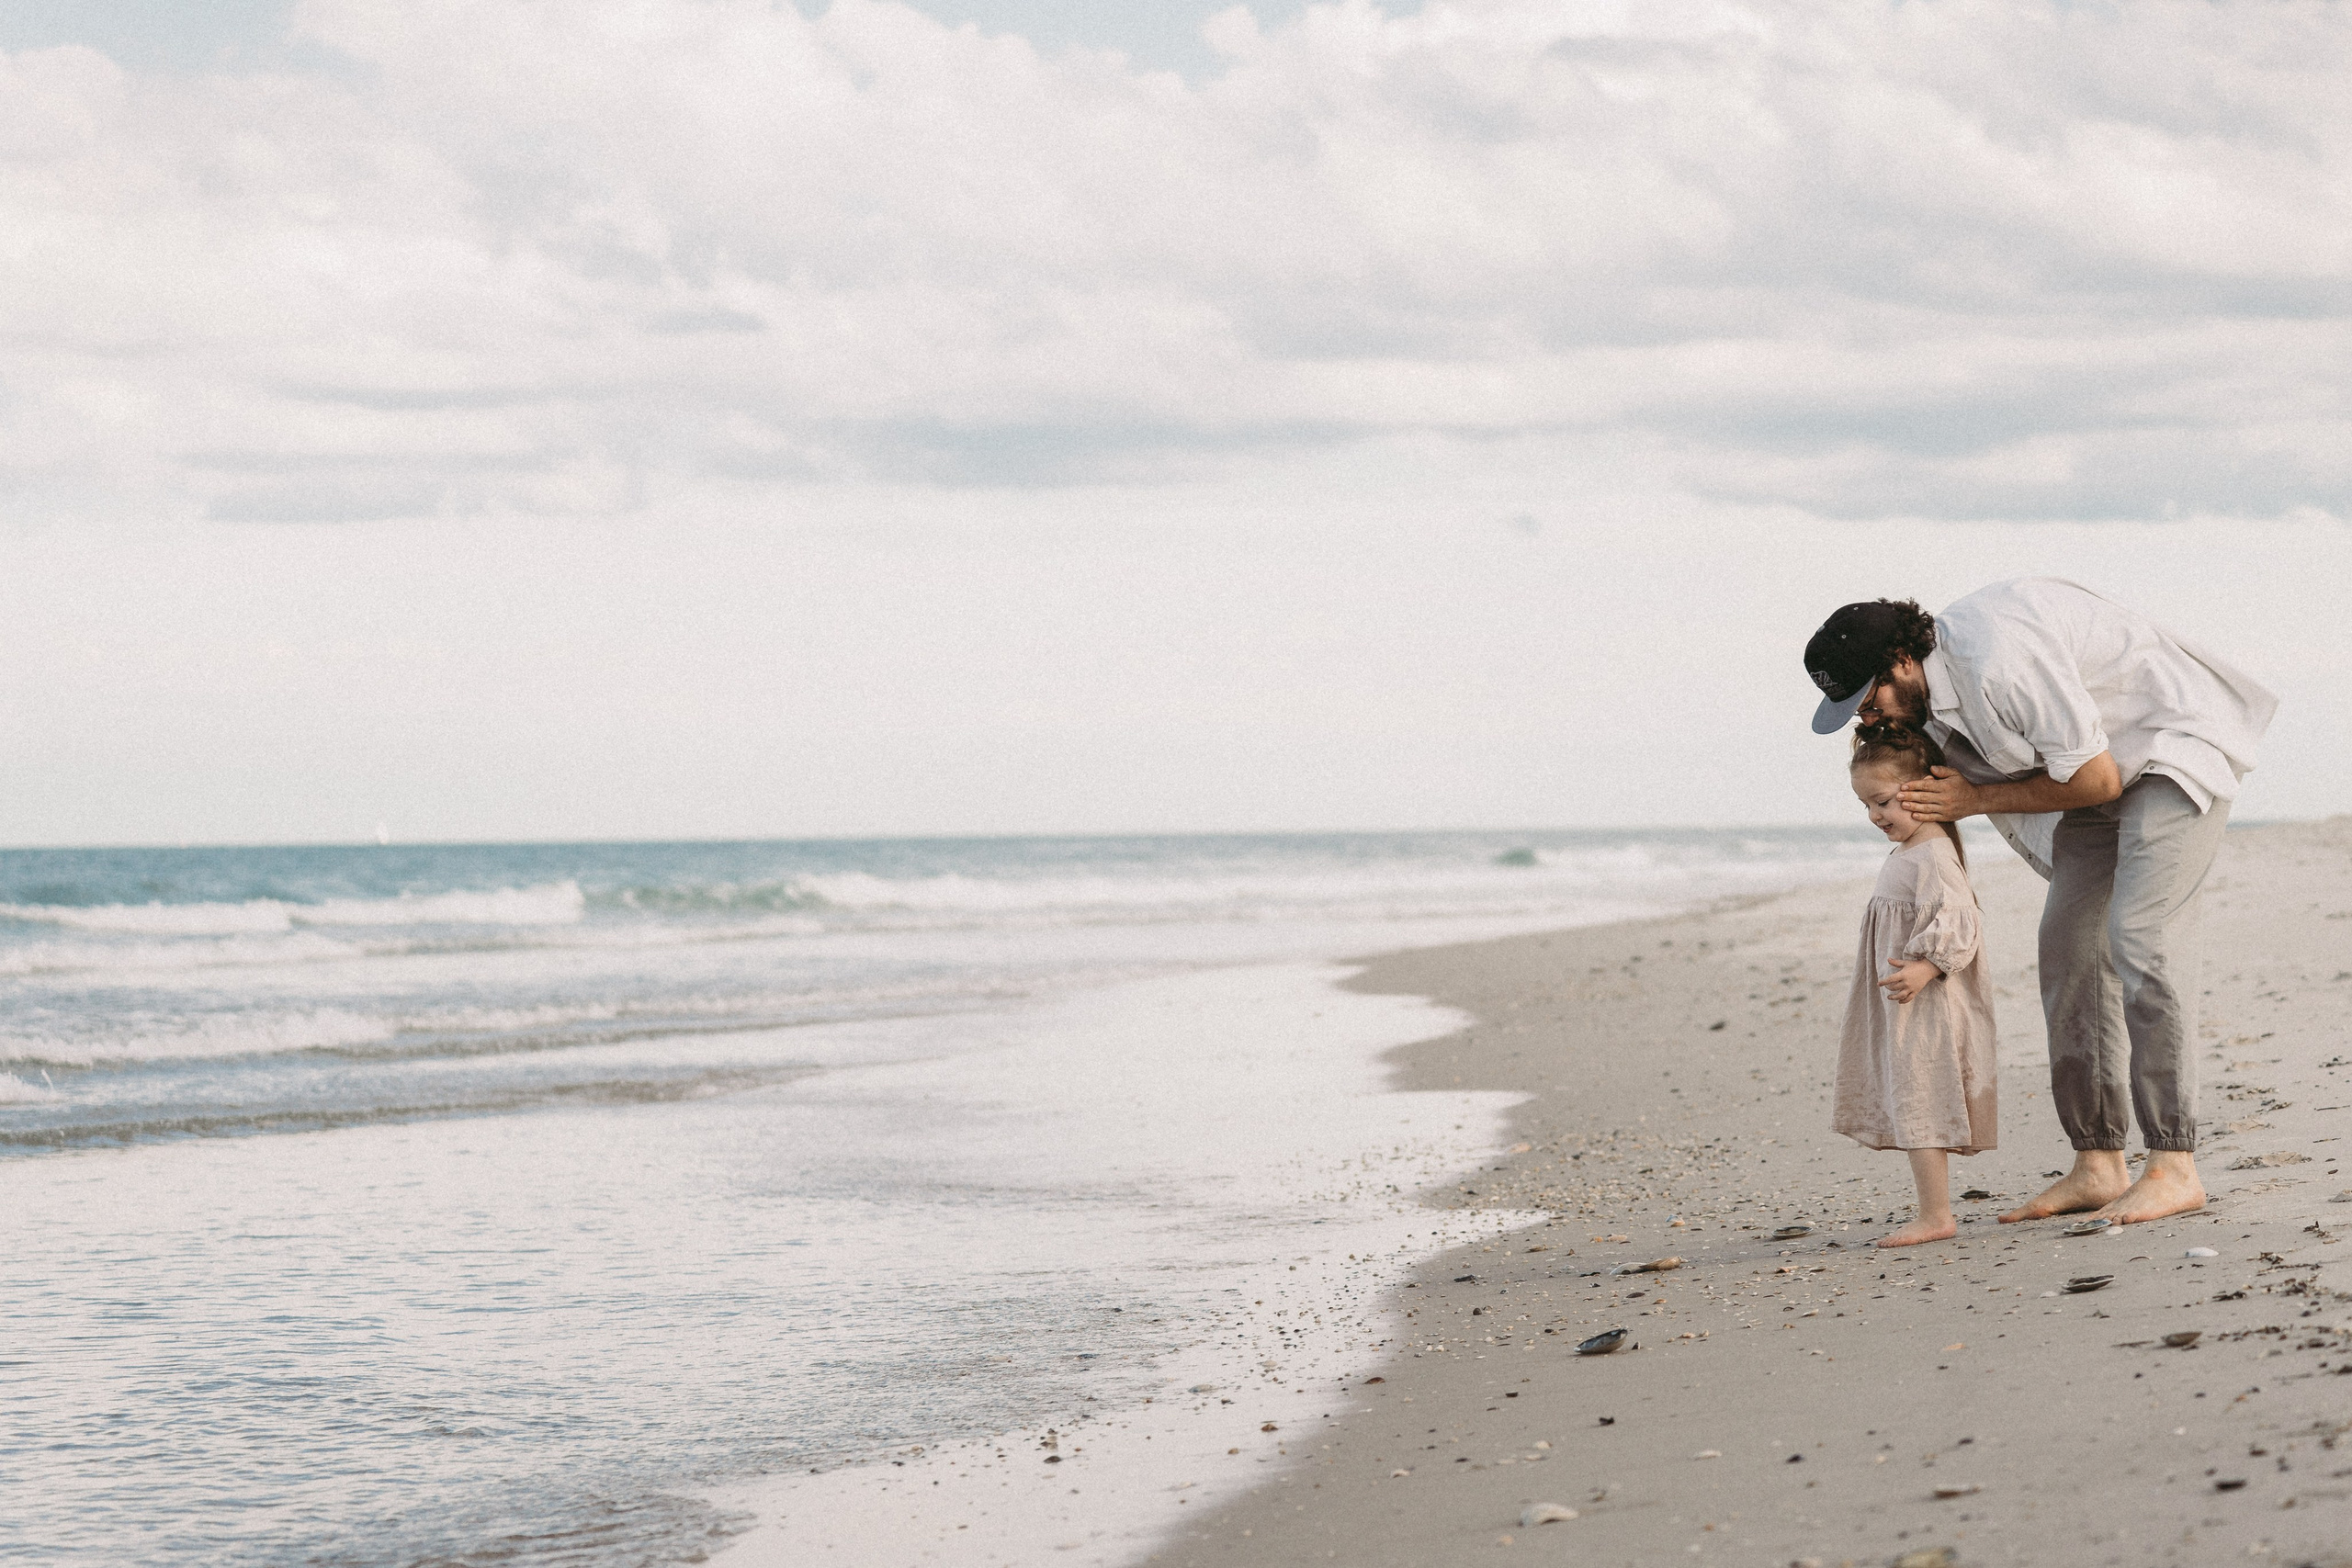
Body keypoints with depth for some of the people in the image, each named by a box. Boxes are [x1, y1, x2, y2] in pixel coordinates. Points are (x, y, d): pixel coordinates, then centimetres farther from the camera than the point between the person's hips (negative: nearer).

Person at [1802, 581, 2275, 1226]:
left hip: (2176, 744, -10)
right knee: (2069, 943, 3)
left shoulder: (1999, 659, -32)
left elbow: (2095, 779, -25)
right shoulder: (1935, 687, -1)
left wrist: (1978, 799, -16)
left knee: (2141, 937, -20)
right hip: (2113, 761, 10)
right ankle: (2098, 1166, 4)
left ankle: (2174, 1167, -21)